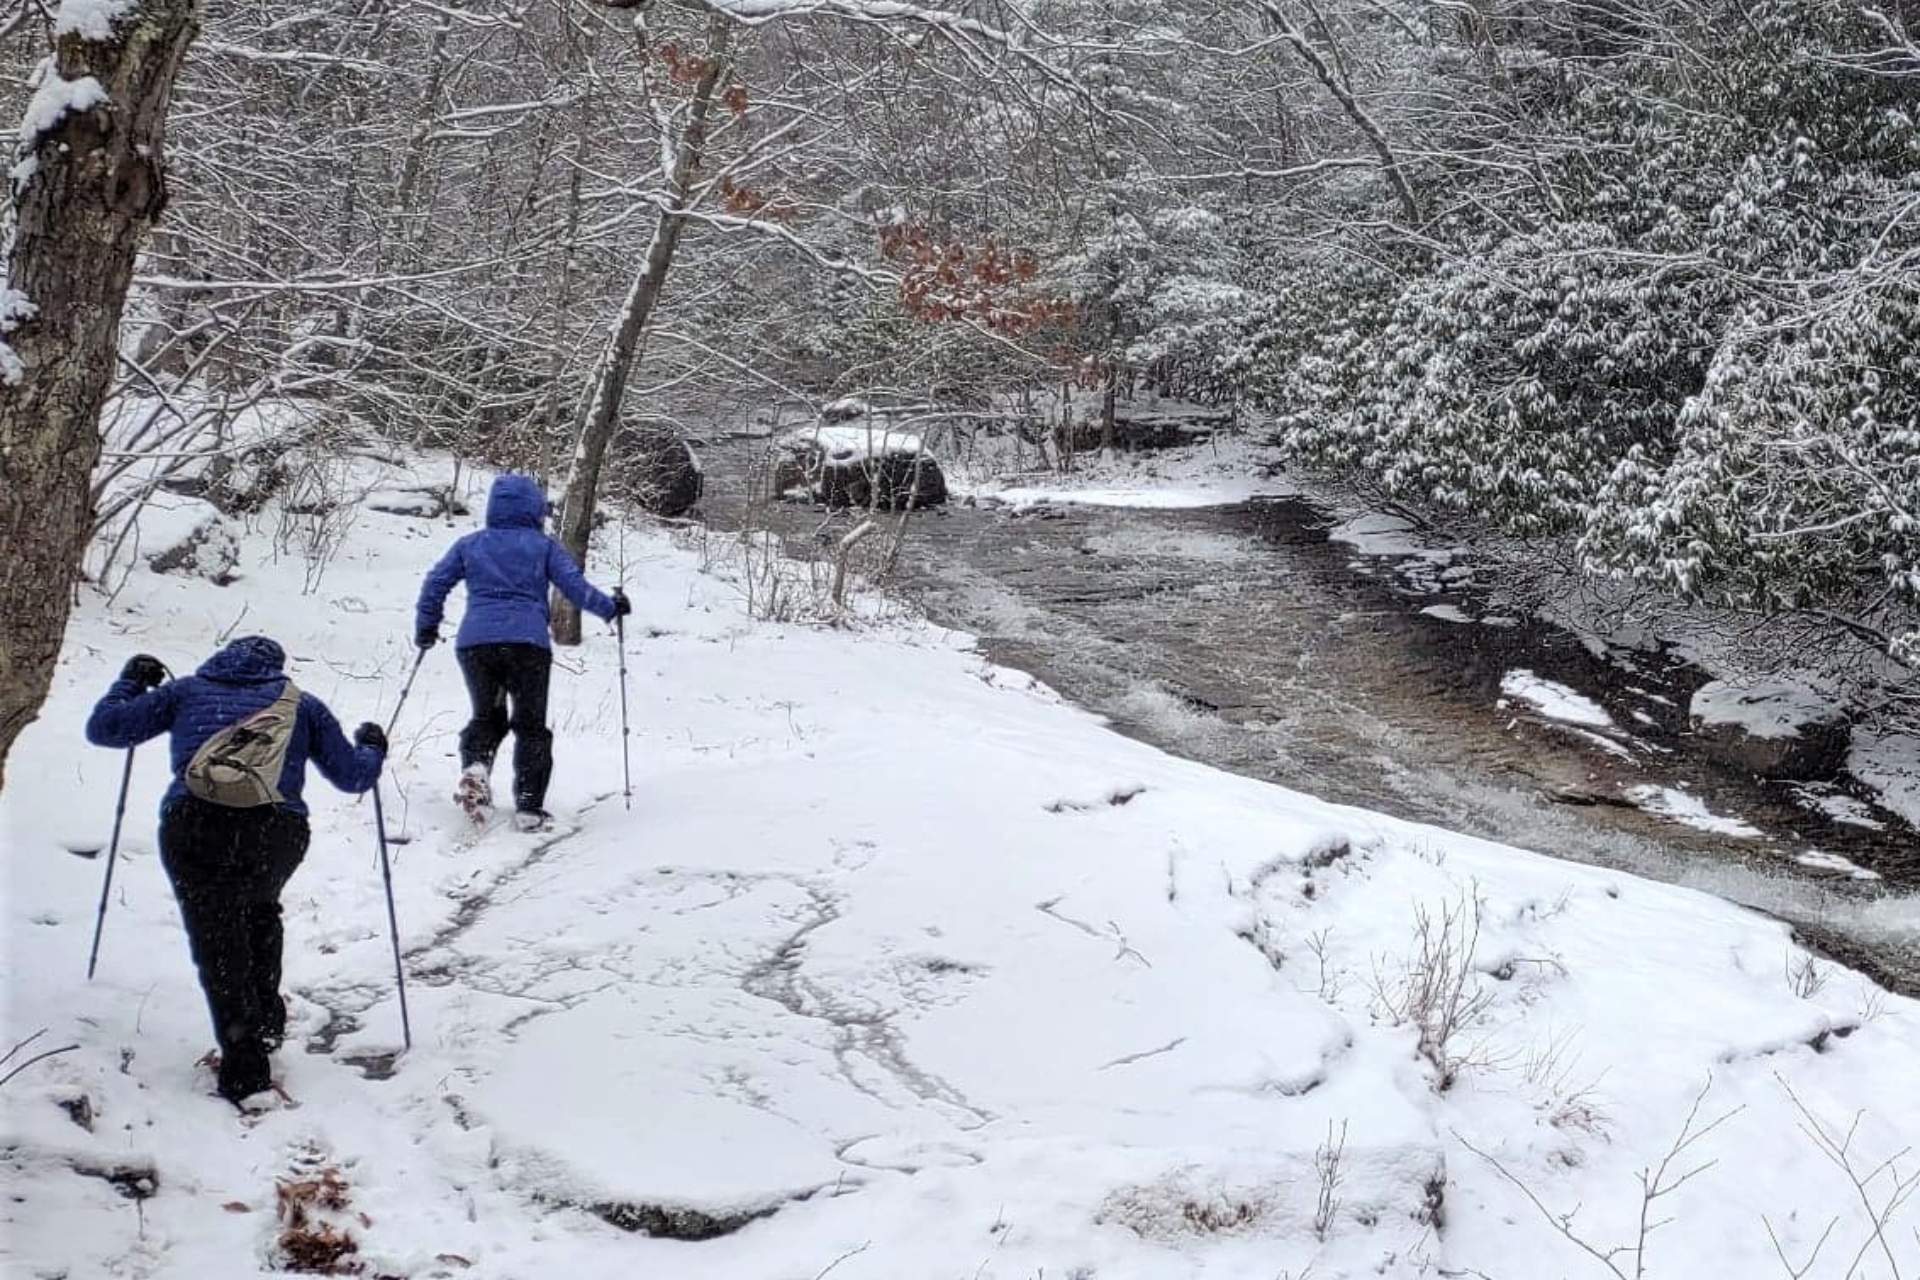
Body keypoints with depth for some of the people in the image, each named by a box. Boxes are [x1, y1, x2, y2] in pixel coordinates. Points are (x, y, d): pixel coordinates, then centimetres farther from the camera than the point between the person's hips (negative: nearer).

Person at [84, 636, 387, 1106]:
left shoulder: (187, 691, 24)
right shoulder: (301, 703, 25)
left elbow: (104, 728, 25)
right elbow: (352, 775, 25)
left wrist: (131, 681, 43)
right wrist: (372, 749, 47)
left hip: (193, 825, -1)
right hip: (276, 829, 1)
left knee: (216, 942, 7)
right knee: (260, 911, 32)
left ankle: (246, 1068, -1)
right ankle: (266, 1021, 30)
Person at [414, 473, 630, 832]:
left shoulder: (470, 544, 17)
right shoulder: (544, 546, 11)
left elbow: (435, 583, 13)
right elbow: (575, 586, 4)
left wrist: (426, 628, 23)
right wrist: (611, 607, 18)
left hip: (475, 641, 2)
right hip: (527, 642, -2)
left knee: (486, 716, 20)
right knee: (531, 725, 9)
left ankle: (475, 766, -10)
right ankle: (529, 807, 1)